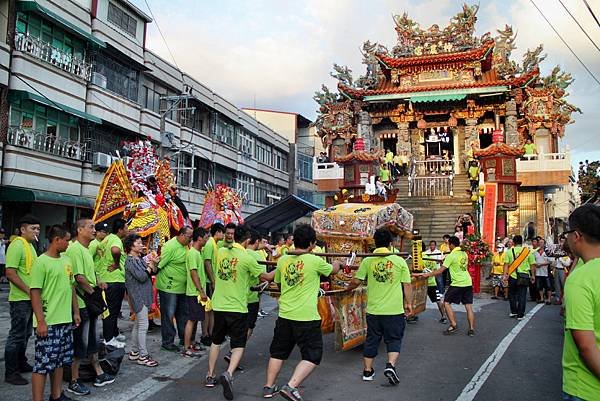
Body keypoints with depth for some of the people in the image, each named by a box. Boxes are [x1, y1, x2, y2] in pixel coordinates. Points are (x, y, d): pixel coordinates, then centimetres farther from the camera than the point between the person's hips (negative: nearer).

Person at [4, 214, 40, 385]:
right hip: (20, 299, -9)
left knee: (25, 334, 18)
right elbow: (10, 273, -22)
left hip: (30, 299, 9)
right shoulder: (17, 245, -16)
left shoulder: (30, 246, 13)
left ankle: (21, 364, 32)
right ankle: (10, 373, 8)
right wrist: (28, 291, -21)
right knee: (17, 336, -2)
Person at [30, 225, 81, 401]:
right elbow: (35, 293, -15)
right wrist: (41, 321, -19)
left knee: (60, 360, 15)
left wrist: (76, 312, 16)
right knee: (43, 364, -2)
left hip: (65, 320, 7)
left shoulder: (66, 260, 10)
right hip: (48, 323, -7)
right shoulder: (41, 262, -12)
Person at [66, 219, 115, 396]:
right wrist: (93, 291, -13)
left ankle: (99, 375, 28)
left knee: (91, 341, 18)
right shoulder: (75, 249, -17)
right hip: (81, 303, -10)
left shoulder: (86, 249, 14)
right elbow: (79, 277, -23)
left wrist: (98, 283, 7)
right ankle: (74, 381, 12)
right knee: (80, 343, 0)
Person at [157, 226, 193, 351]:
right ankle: (167, 342, 12)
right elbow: (159, 264, -19)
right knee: (168, 316, 2)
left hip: (182, 287, 9)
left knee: (183, 314, 16)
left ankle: (184, 339, 28)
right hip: (169, 288, -9)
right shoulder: (170, 246, -19)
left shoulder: (185, 246, 9)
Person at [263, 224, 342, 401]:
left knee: (278, 353, 21)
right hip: (307, 317, -5)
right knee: (312, 357, 7)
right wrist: (337, 263, 33)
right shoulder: (315, 261, -10)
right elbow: (334, 269, 11)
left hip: (284, 315, 5)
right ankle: (291, 386, -4)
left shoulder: (282, 260, 3)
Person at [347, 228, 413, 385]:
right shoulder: (399, 261, -5)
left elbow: (356, 282, -1)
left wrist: (348, 288, 20)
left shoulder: (367, 261, -4)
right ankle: (390, 365, -5)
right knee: (394, 339, 13)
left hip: (373, 309, 2)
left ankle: (367, 371, 24)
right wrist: (408, 303, 11)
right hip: (395, 310, -1)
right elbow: (407, 285, -1)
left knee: (371, 340, 15)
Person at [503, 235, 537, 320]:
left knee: (512, 295, 17)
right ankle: (520, 315, 5)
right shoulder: (528, 251, 0)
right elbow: (532, 265, 2)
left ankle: (513, 312, 22)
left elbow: (506, 264, -7)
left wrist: (505, 275, -6)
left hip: (512, 276, 0)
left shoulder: (509, 251, -3)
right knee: (522, 296, 5)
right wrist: (533, 275, 12)